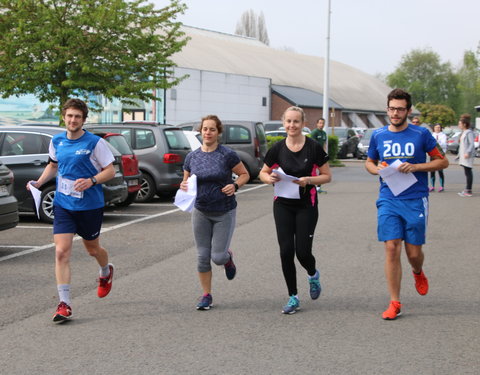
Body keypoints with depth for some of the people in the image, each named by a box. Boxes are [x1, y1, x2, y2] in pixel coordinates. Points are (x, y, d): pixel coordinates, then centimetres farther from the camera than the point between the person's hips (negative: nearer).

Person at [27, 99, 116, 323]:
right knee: (61, 252, -10)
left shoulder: (95, 143, -10)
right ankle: (64, 304, -9)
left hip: (90, 205, -3)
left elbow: (110, 170, -7)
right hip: (63, 205, 3)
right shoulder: (56, 142, 4)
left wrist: (91, 181, -24)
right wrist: (39, 182, 6)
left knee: (92, 249, 16)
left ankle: (106, 273, 52)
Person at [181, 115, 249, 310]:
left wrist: (235, 185, -19)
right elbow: (186, 180, 11)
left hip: (225, 212, -3)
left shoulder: (227, 155, -10)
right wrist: (184, 186, -12)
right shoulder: (192, 157, 0)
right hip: (201, 212, 3)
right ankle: (206, 295, 19)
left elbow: (245, 174, 0)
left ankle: (228, 257, 32)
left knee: (218, 257, -5)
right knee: (203, 256, 4)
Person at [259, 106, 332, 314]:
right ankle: (293, 297, 11)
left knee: (303, 252, -6)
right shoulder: (277, 148, 0)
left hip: (307, 206, -2)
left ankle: (313, 275, 31)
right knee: (286, 251, -3)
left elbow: (327, 176, -1)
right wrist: (270, 178, -12)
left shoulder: (313, 147, -6)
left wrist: (308, 180, -18)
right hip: (283, 205, 2)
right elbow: (263, 173, 10)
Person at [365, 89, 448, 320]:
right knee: (391, 249, -7)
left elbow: (442, 161, 2)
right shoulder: (378, 135, 7)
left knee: (414, 252, 3)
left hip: (415, 200, -1)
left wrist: (415, 167, -12)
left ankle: (418, 272, 41)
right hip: (388, 200, 2)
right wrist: (377, 169, -3)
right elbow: (369, 162, 21)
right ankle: (395, 304, 0)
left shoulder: (421, 134, -1)